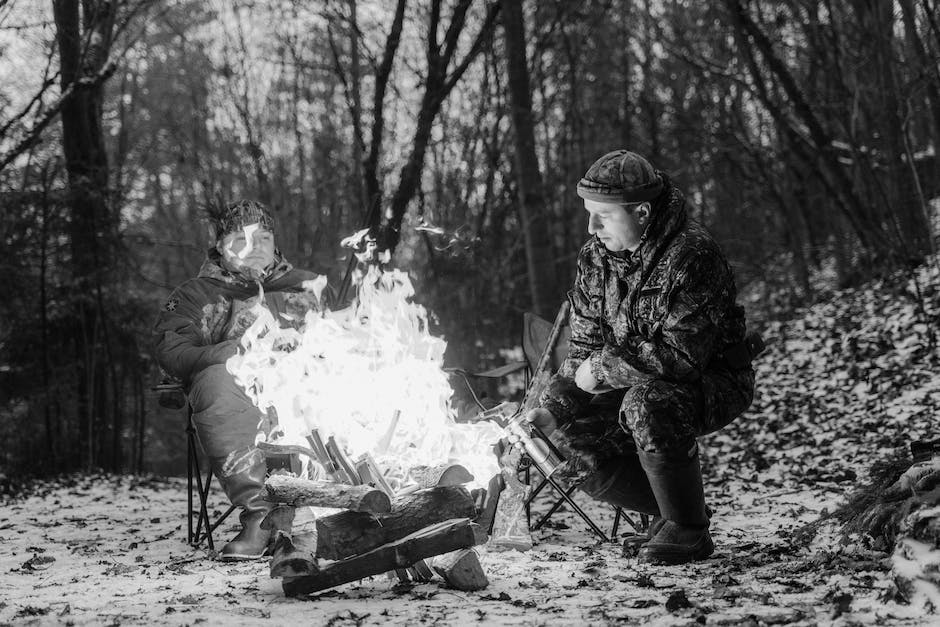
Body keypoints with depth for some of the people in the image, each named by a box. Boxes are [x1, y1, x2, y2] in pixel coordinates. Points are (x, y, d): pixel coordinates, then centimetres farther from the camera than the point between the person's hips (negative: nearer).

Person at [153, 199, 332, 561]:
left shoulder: (305, 285, 31)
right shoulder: (195, 295, 24)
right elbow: (171, 352, 6)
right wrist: (228, 353, -12)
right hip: (236, 382, -1)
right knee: (216, 384, -38)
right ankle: (260, 513, -42)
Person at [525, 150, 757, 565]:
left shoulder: (691, 256, -25)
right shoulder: (595, 257, -1)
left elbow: (681, 357, -30)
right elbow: (584, 350, 4)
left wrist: (604, 368, -23)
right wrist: (551, 410, -10)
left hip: (714, 383, -7)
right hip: (639, 386, 8)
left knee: (645, 404, -36)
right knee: (579, 450, -10)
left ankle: (689, 531, -17)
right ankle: (672, 512, 13)